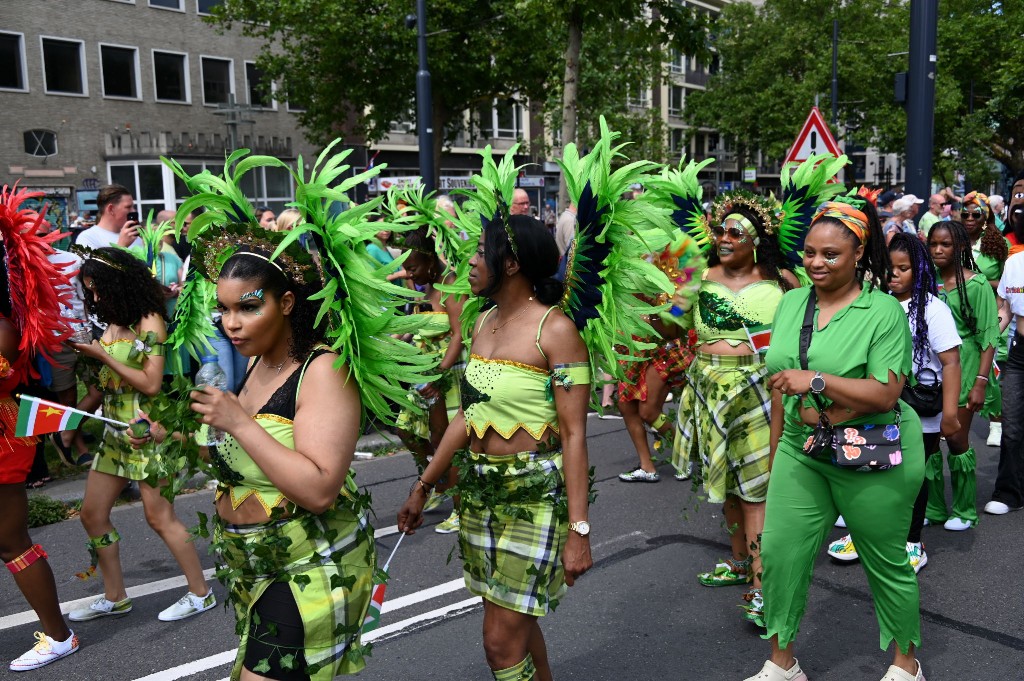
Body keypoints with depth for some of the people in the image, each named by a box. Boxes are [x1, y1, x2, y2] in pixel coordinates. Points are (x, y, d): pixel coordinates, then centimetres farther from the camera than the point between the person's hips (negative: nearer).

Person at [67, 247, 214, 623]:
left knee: (159, 517, -3)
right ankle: (115, 597, 24)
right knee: (92, 513, 10)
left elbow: (151, 384, -17)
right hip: (115, 432, 8)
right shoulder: (112, 323, 9)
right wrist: (83, 354, -1)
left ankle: (200, 593, 10)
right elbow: (109, 379, 13)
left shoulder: (149, 321, -12)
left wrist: (102, 355, -17)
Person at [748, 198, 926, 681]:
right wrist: (776, 452, 14)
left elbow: (885, 394, -18)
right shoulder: (790, 303, 5)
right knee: (779, 551, 4)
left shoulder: (883, 311, -12)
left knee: (886, 563, 11)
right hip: (800, 450, 5)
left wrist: (818, 380, -26)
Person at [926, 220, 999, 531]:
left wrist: (981, 382, -14)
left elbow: (988, 336, -8)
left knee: (957, 439, 2)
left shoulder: (976, 284, -7)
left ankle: (964, 510, 18)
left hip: (962, 368, -4)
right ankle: (933, 507, 19)